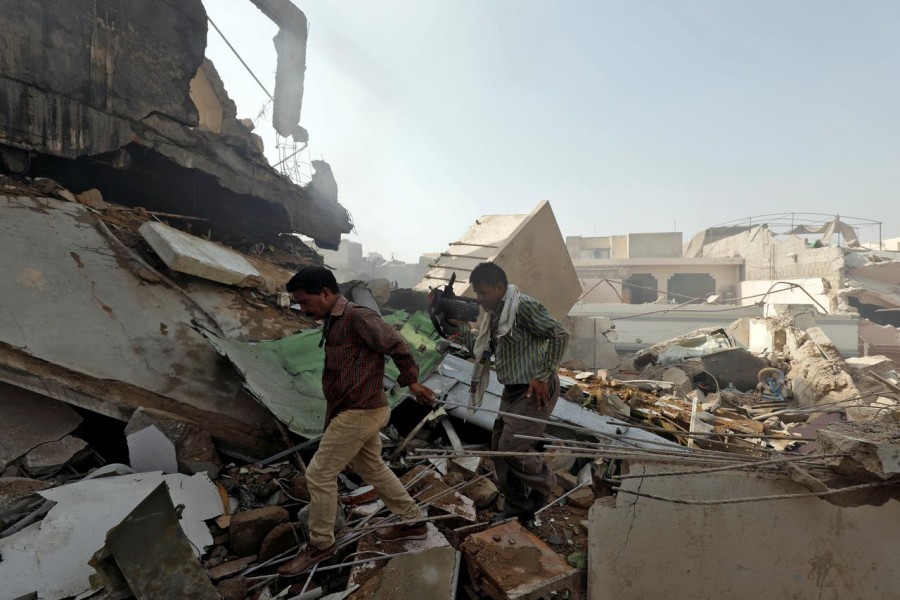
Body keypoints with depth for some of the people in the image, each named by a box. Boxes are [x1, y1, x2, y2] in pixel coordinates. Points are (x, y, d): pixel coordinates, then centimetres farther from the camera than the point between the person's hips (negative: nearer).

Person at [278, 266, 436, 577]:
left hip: (359, 412, -10)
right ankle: (413, 521, 35)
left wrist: (411, 380, -10)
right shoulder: (334, 322, 9)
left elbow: (395, 344, -20)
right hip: (355, 411, 10)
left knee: (319, 475, 1)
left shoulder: (357, 317, -20)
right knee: (372, 468, 21)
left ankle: (320, 544, 20)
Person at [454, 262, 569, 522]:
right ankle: (515, 510, 27)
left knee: (512, 448, -11)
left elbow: (560, 334, -21)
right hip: (513, 390, 10)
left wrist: (543, 376, -21)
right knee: (500, 449, 12)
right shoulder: (494, 314, 9)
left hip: (535, 390, -9)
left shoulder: (524, 306, -18)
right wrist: (460, 328, 1)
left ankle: (542, 484, 20)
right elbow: (485, 351, 13)